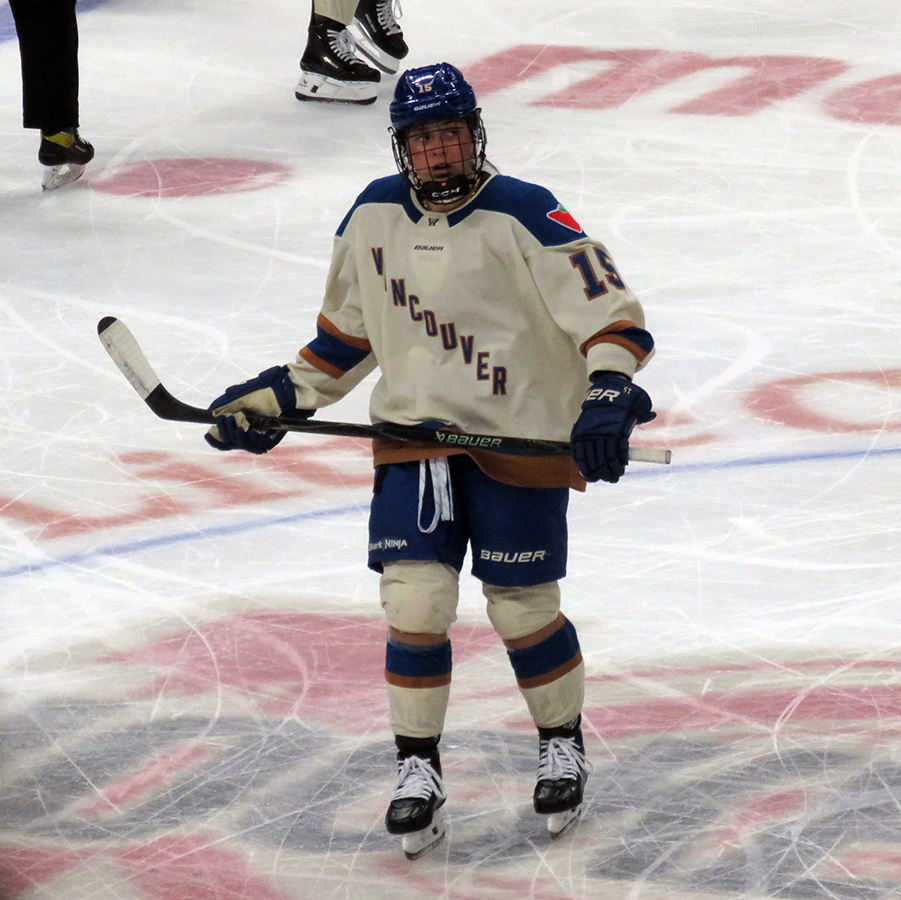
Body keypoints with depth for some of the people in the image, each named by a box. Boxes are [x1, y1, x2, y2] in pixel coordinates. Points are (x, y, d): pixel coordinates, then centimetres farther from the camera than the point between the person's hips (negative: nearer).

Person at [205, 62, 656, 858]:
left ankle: (563, 743, 29)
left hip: (520, 440, -4)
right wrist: (279, 399, 13)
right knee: (413, 604, -5)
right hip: (412, 435, 4)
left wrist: (608, 397, -33)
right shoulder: (373, 217, 2)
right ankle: (418, 769, 9)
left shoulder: (525, 219, -15)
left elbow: (613, 314, -17)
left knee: (524, 610, 4)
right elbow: (347, 330, 16)